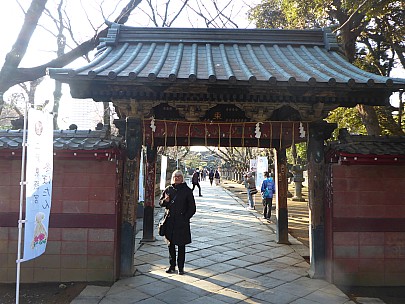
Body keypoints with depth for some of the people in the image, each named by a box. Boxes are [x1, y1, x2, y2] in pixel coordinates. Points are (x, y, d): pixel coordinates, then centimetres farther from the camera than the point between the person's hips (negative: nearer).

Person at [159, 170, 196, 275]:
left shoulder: (187, 190, -1)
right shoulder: (168, 189, 7)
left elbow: (192, 208, 2)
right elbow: (160, 202, 12)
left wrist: (185, 218, -6)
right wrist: (165, 201, -9)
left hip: (182, 223, -3)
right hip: (170, 222, 3)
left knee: (181, 246, 4)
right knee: (170, 245, 10)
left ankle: (181, 267, 16)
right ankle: (172, 266, 23)